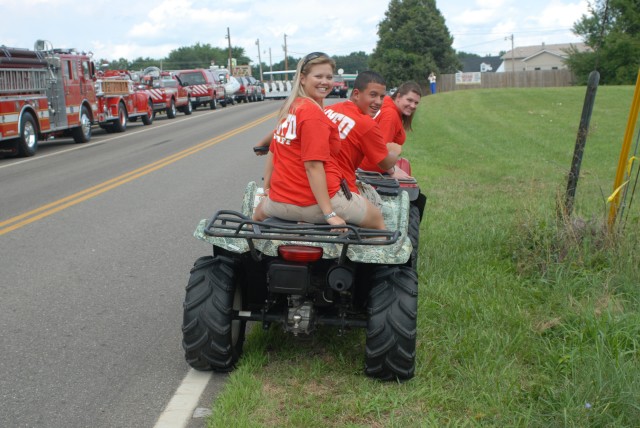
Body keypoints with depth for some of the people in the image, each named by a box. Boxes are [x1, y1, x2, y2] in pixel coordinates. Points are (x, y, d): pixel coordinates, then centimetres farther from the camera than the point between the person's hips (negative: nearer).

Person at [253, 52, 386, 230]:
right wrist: (330, 214, -24)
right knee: (377, 218, 11)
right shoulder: (314, 113, -16)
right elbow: (313, 166, -24)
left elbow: (272, 152, 15)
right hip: (316, 202, -8)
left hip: (280, 202, 8)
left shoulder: (288, 108, 7)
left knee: (258, 213, 40)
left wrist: (267, 187, 26)